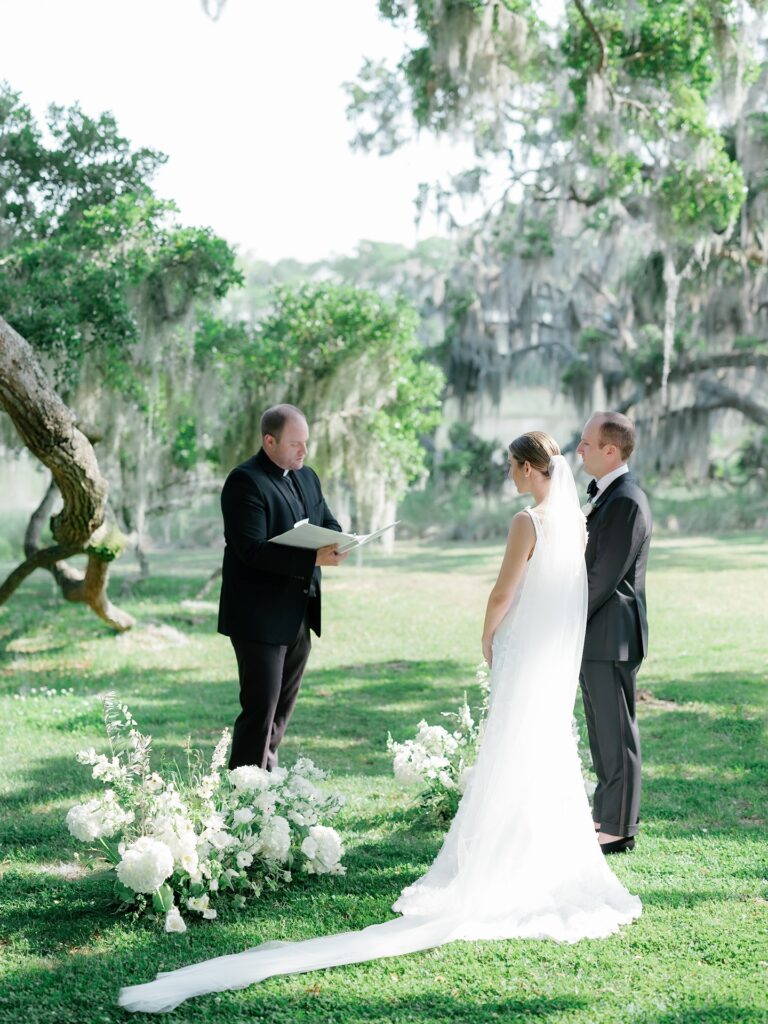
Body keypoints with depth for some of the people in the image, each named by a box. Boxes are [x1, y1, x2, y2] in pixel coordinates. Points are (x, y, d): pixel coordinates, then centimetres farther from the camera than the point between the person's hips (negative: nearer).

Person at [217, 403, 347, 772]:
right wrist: (314, 559, -32)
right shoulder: (245, 482, -15)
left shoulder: (306, 477, 13)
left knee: (282, 709, 17)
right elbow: (252, 549, -24)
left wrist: (337, 544, -9)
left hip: (298, 616, 9)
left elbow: (327, 523, 16)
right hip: (261, 618, -9)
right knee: (260, 710, -7)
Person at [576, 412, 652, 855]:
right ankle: (607, 814, 28)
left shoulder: (627, 501, -18)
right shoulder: (604, 495, 14)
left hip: (611, 638, -10)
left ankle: (620, 828, 6)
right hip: (595, 637, 10)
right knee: (603, 731, 17)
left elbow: (605, 575, -21)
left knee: (617, 732, -2)